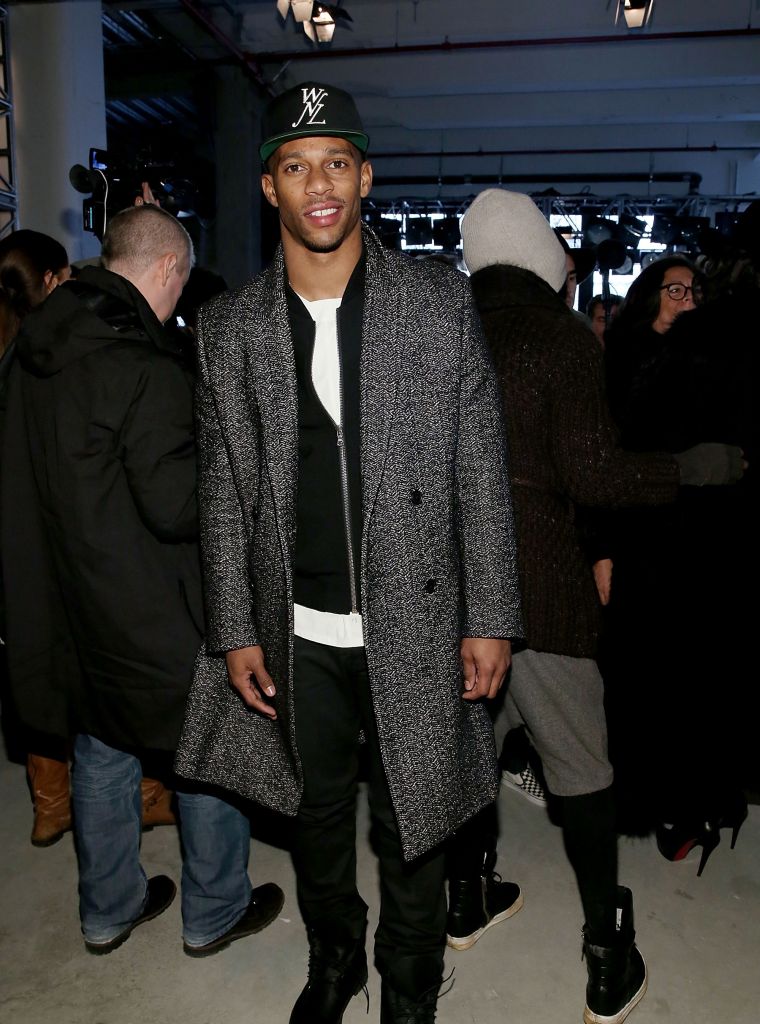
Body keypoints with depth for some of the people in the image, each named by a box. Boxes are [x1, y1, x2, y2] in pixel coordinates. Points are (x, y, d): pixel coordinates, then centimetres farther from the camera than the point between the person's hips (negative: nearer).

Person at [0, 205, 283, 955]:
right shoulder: (143, 366, -23)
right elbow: (175, 505, -24)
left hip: (68, 601, 8)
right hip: (154, 611, -8)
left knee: (101, 749, 21)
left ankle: (108, 908, 40)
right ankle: (215, 912, 31)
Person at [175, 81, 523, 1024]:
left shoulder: (441, 300, -3)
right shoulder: (230, 328, 1)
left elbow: (481, 474, -3)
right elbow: (223, 493, 4)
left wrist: (489, 619, -5)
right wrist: (235, 632, 1)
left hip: (414, 628, -1)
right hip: (296, 636, 2)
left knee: (409, 831, 15)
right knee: (318, 817, 21)